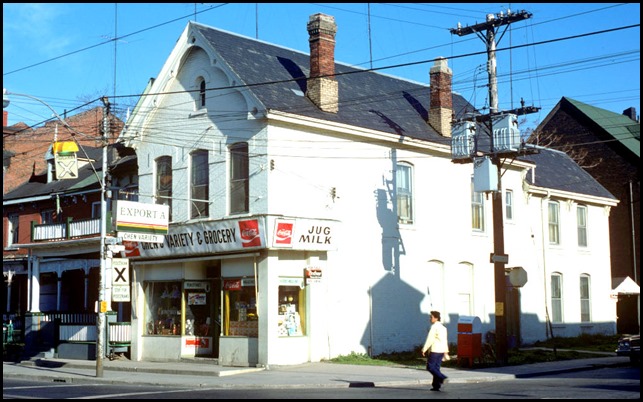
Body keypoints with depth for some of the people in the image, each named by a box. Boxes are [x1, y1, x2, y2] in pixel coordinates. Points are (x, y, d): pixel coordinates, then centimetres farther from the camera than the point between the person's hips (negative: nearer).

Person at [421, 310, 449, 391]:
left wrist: (424, 349, -12)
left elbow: (430, 339, -15)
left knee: (430, 367, -3)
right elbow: (445, 340, 20)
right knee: (436, 368, 10)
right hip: (441, 351, 8)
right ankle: (436, 386, 7)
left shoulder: (434, 327, -12)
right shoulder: (443, 327, 15)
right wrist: (446, 351, 24)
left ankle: (443, 378, -16)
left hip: (435, 350, -8)